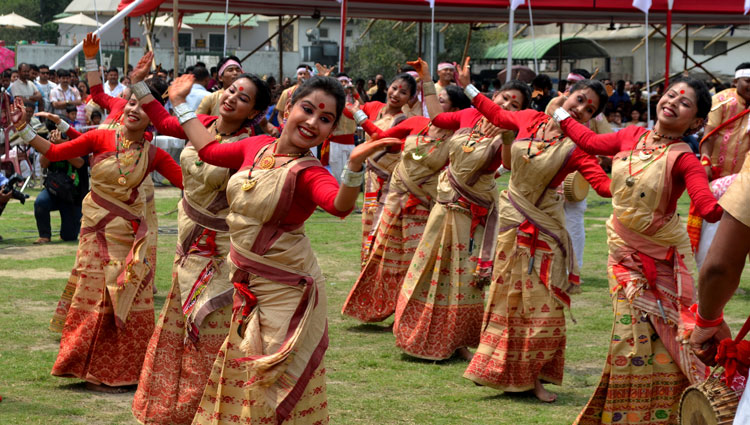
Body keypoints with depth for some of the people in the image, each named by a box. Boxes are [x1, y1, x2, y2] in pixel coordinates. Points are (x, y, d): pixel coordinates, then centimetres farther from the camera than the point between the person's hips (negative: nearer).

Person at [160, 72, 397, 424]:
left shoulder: (308, 173, -20)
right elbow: (210, 151, 17)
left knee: (276, 384, 1)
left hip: (285, 289, -7)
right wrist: (180, 104, 24)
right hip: (246, 284, 7)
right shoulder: (258, 146, -2)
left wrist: (355, 165, -60)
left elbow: (341, 205, -41)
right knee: (238, 376, 22)